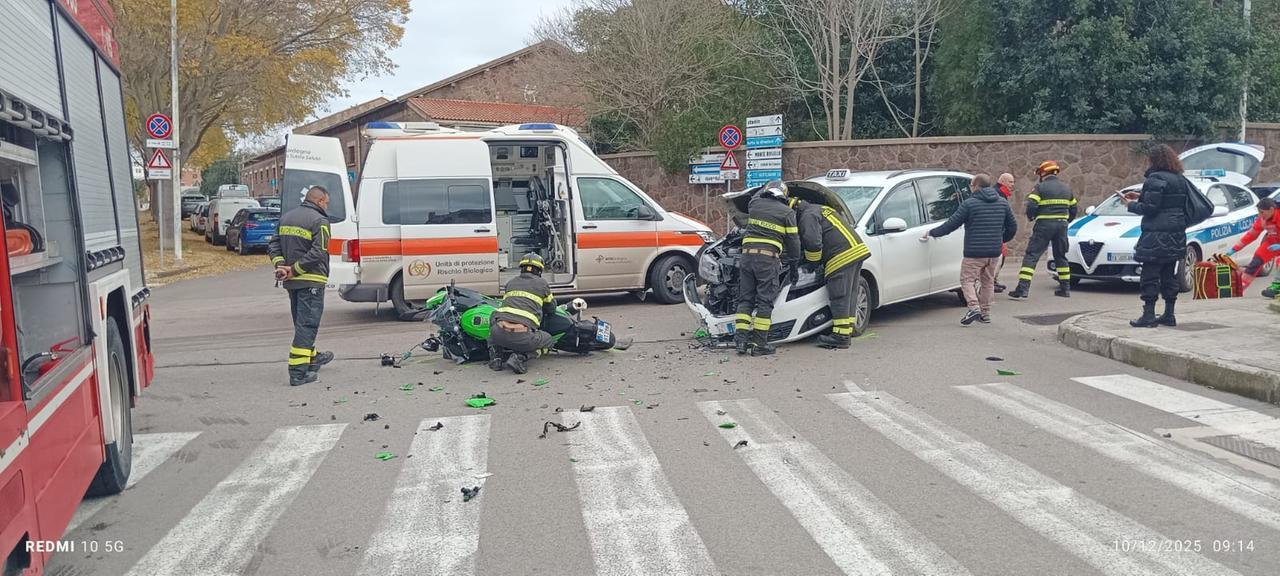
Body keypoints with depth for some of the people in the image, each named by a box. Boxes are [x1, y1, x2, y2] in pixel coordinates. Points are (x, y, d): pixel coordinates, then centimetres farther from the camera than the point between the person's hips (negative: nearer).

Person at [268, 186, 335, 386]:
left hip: (291, 281, 8)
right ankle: (298, 372, -8)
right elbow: (318, 252, -20)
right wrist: (294, 269, -15)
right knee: (307, 325, -6)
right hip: (311, 281, -8)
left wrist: (281, 265, -2)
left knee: (301, 323, 20)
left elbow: (273, 245, 11)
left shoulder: (286, 218, 15)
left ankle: (312, 357, 36)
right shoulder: (319, 221, -11)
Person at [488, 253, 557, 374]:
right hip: (522, 336, -3)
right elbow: (551, 310, 27)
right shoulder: (542, 284, 16)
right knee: (549, 341, 24)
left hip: (498, 333, 4)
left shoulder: (511, 282, 26)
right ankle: (521, 357, -4)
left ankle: (496, 355, 17)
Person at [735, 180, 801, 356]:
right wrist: (795, 257, 26)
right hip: (768, 259, -4)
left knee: (745, 300, 8)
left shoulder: (754, 204, 14)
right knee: (765, 302, -1)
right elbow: (793, 240, 9)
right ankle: (759, 343, -3)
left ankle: (740, 339, -1)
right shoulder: (787, 212, 5)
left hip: (747, 254, 4)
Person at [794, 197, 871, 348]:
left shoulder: (808, 216, -4)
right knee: (849, 296, 13)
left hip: (842, 258, -10)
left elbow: (813, 243, -17)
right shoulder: (820, 209, 28)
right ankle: (848, 331, 17)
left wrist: (812, 263, 0)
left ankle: (841, 336, -4)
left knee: (839, 298, -6)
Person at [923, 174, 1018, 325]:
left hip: (974, 252, -6)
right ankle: (985, 314, 19)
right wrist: (1002, 239, 31)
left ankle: (974, 308, -15)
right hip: (994, 252, 6)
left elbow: (952, 224, -8)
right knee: (988, 281, 16)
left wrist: (932, 233, 3)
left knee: (967, 279, 3)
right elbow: (1013, 226, 13)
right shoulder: (1003, 202, 8)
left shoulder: (969, 203, -9)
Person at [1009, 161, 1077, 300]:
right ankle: (1065, 288, 22)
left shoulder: (1040, 187, -6)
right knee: (1061, 256, 19)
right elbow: (1073, 209, 17)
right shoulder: (1066, 188, 14)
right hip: (1062, 225, 6)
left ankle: (1023, 288, -16)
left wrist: (1031, 217, 3)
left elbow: (1031, 206, -16)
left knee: (1032, 256, -6)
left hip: (1044, 225, -6)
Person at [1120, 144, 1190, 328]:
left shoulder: (1155, 179, -13)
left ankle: (1149, 316, -4)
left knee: (1150, 275, -4)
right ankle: (1169, 315, 16)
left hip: (1156, 237, -8)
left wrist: (1131, 204, -1)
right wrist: (1140, 197, 19)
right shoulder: (1180, 179, 13)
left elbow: (1150, 208, -18)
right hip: (1177, 236, 8)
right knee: (1170, 275, 12)